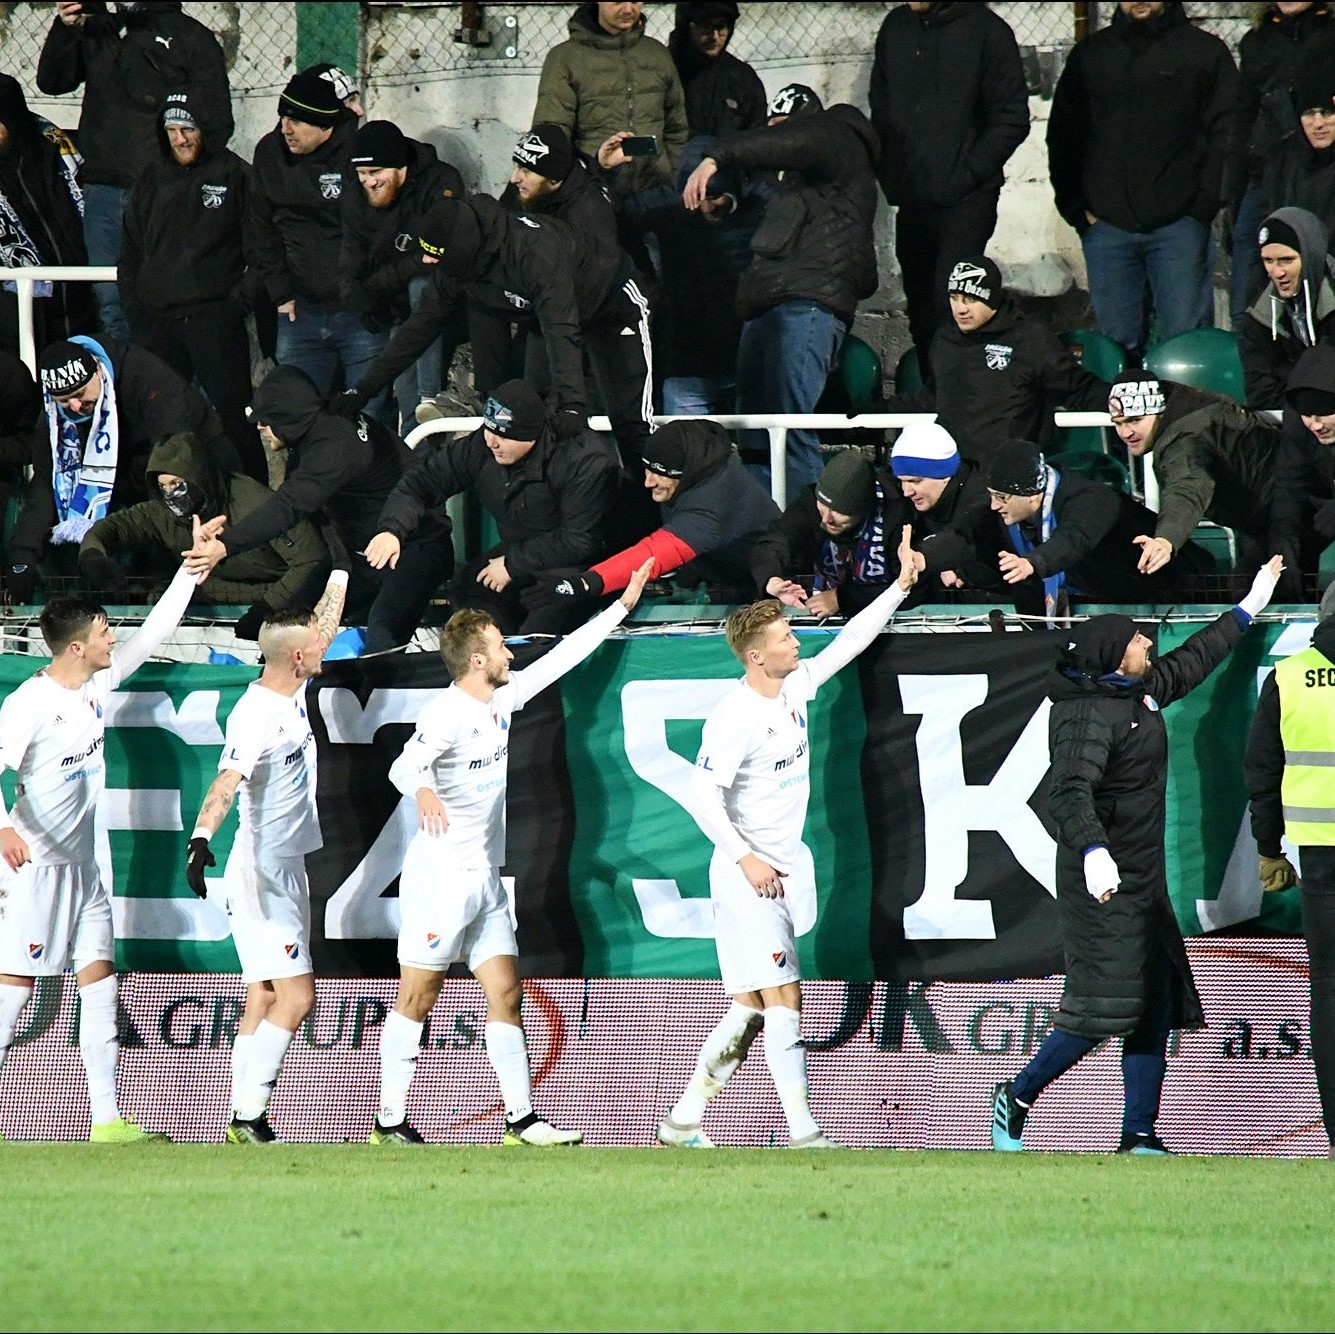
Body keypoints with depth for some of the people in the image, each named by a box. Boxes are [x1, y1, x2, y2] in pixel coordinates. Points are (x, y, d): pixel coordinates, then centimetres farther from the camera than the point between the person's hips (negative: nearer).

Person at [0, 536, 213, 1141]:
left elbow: (153, 633, 16)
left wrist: (193, 568, 13)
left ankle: (107, 1119, 5)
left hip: (81, 863, 8)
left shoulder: (101, 679, 5)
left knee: (100, 979, 4)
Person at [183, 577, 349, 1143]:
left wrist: (342, 571, 26)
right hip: (261, 877, -9)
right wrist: (201, 838, -49)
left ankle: (243, 1123, 8)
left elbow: (324, 626, 25)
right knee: (296, 995, -14)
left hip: (288, 873, 9)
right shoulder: (254, 715, -20)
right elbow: (227, 780, -34)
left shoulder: (292, 692, 7)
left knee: (265, 1000, 7)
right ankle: (248, 1113, -12)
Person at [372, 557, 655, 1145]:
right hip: (439, 872, -8)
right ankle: (389, 1121, 3)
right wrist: (423, 791, -55)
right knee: (416, 1001, -2)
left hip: (485, 876, 8)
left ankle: (521, 1120, 6)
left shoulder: (503, 698, 9)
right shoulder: (446, 713, -17)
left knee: (505, 993, 4)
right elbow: (404, 766, -32)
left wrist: (622, 605, 23)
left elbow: (561, 656, 20)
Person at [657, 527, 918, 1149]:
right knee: (783, 998, -11)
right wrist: (745, 859, -19)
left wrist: (901, 586, 14)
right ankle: (802, 1132, -11)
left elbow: (849, 641, 17)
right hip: (747, 873, -8)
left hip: (787, 866, 8)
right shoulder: (733, 718, -18)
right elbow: (702, 795, -18)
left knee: (751, 1006, 10)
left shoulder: (797, 685, 5)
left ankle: (683, 1119, 18)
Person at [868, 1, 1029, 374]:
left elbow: (1012, 118, -6)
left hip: (965, 200, -6)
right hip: (910, 199, 6)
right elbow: (879, 104, 21)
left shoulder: (986, 31, -7)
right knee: (921, 310, 8)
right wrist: (889, 174, 9)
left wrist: (967, 173, -13)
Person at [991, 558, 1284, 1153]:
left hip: (1144, 881, 10)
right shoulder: (1088, 716, -19)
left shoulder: (1140, 692, 10)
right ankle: (1016, 1098, 4)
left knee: (1156, 1006, 7)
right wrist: (1093, 850, -48)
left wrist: (1247, 609, 37)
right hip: (1104, 886, -10)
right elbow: (1070, 791, -32)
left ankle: (1139, 1135, 10)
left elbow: (1191, 662, 29)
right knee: (1105, 1007, -12)